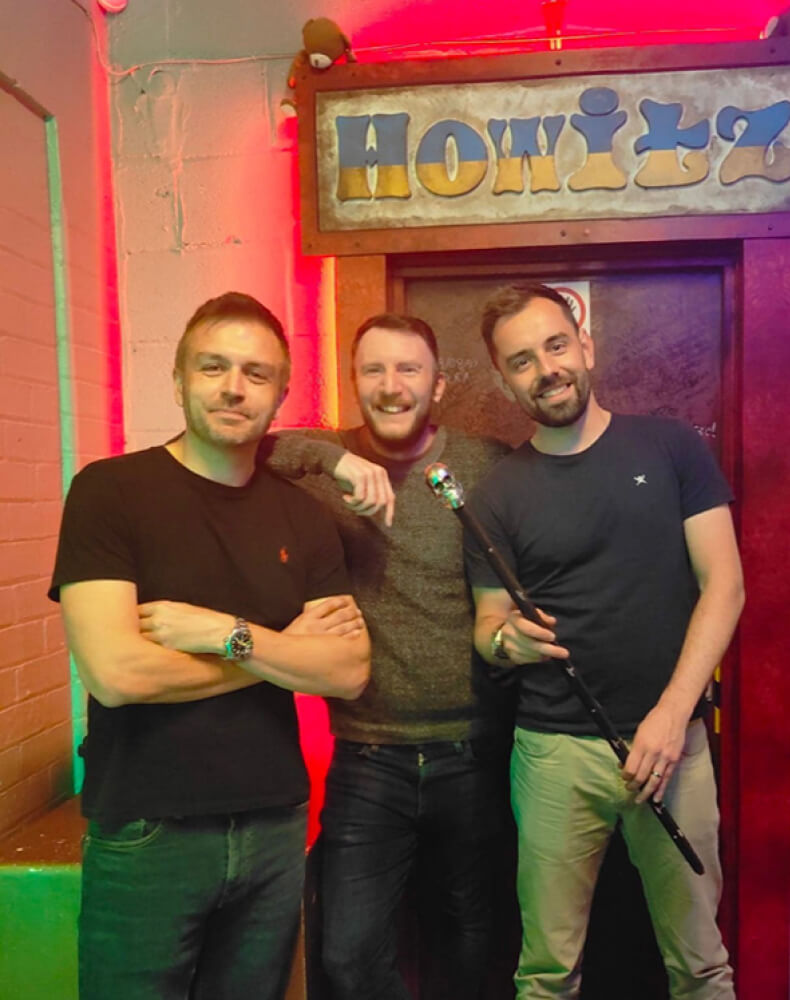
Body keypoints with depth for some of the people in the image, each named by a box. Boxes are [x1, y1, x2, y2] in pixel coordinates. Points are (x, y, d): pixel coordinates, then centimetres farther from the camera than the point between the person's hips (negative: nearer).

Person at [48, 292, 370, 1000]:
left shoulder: (302, 515, 3)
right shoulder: (110, 491, -10)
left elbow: (349, 672, -4)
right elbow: (114, 672, -21)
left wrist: (228, 633, -19)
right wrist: (286, 647, -12)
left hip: (276, 828, 4)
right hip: (146, 835, -3)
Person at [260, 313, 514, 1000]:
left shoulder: (491, 467, -5)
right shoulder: (318, 466, -4)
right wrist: (330, 456, -28)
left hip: (471, 753, 1)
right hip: (366, 757, 0)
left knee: (468, 931, 20)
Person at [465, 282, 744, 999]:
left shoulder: (670, 447, 2)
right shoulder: (499, 496, 2)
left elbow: (723, 584, -2)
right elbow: (488, 626, 6)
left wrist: (673, 712, -11)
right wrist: (506, 640, -18)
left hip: (674, 734, 1)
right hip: (556, 749, 0)